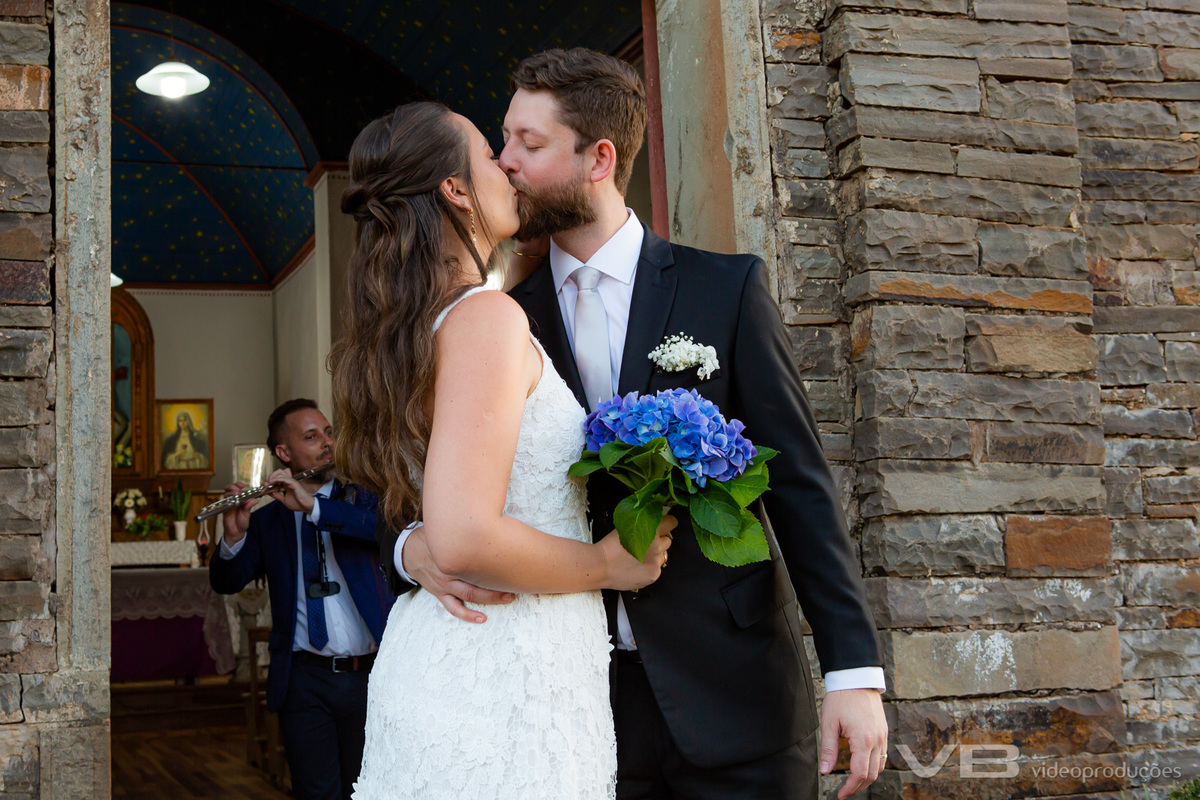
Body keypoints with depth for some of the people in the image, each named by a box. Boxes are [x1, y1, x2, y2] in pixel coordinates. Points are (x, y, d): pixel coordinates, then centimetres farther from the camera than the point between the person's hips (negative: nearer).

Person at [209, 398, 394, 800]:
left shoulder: (361, 497, 9)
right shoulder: (267, 519, 9)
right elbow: (225, 583, 2)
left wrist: (313, 506, -21)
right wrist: (234, 537, -18)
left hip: (369, 675, 1)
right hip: (304, 680, 0)